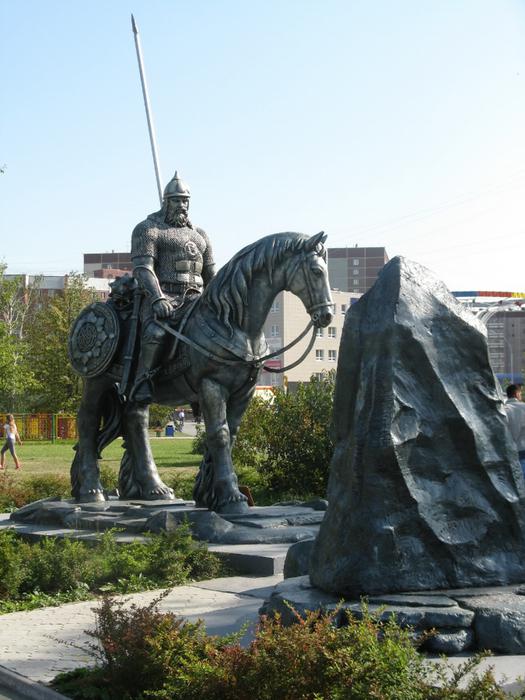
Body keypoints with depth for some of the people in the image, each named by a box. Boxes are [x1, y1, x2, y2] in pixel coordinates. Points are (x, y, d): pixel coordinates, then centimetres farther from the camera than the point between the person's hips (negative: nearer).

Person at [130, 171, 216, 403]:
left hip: (194, 298, 6)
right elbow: (143, 268, -9)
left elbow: (210, 275, 27)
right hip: (161, 297, -6)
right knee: (156, 333, -35)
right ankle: (143, 381, -17)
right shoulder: (148, 229, 5)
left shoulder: (199, 235, 25)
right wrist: (158, 299, -24)